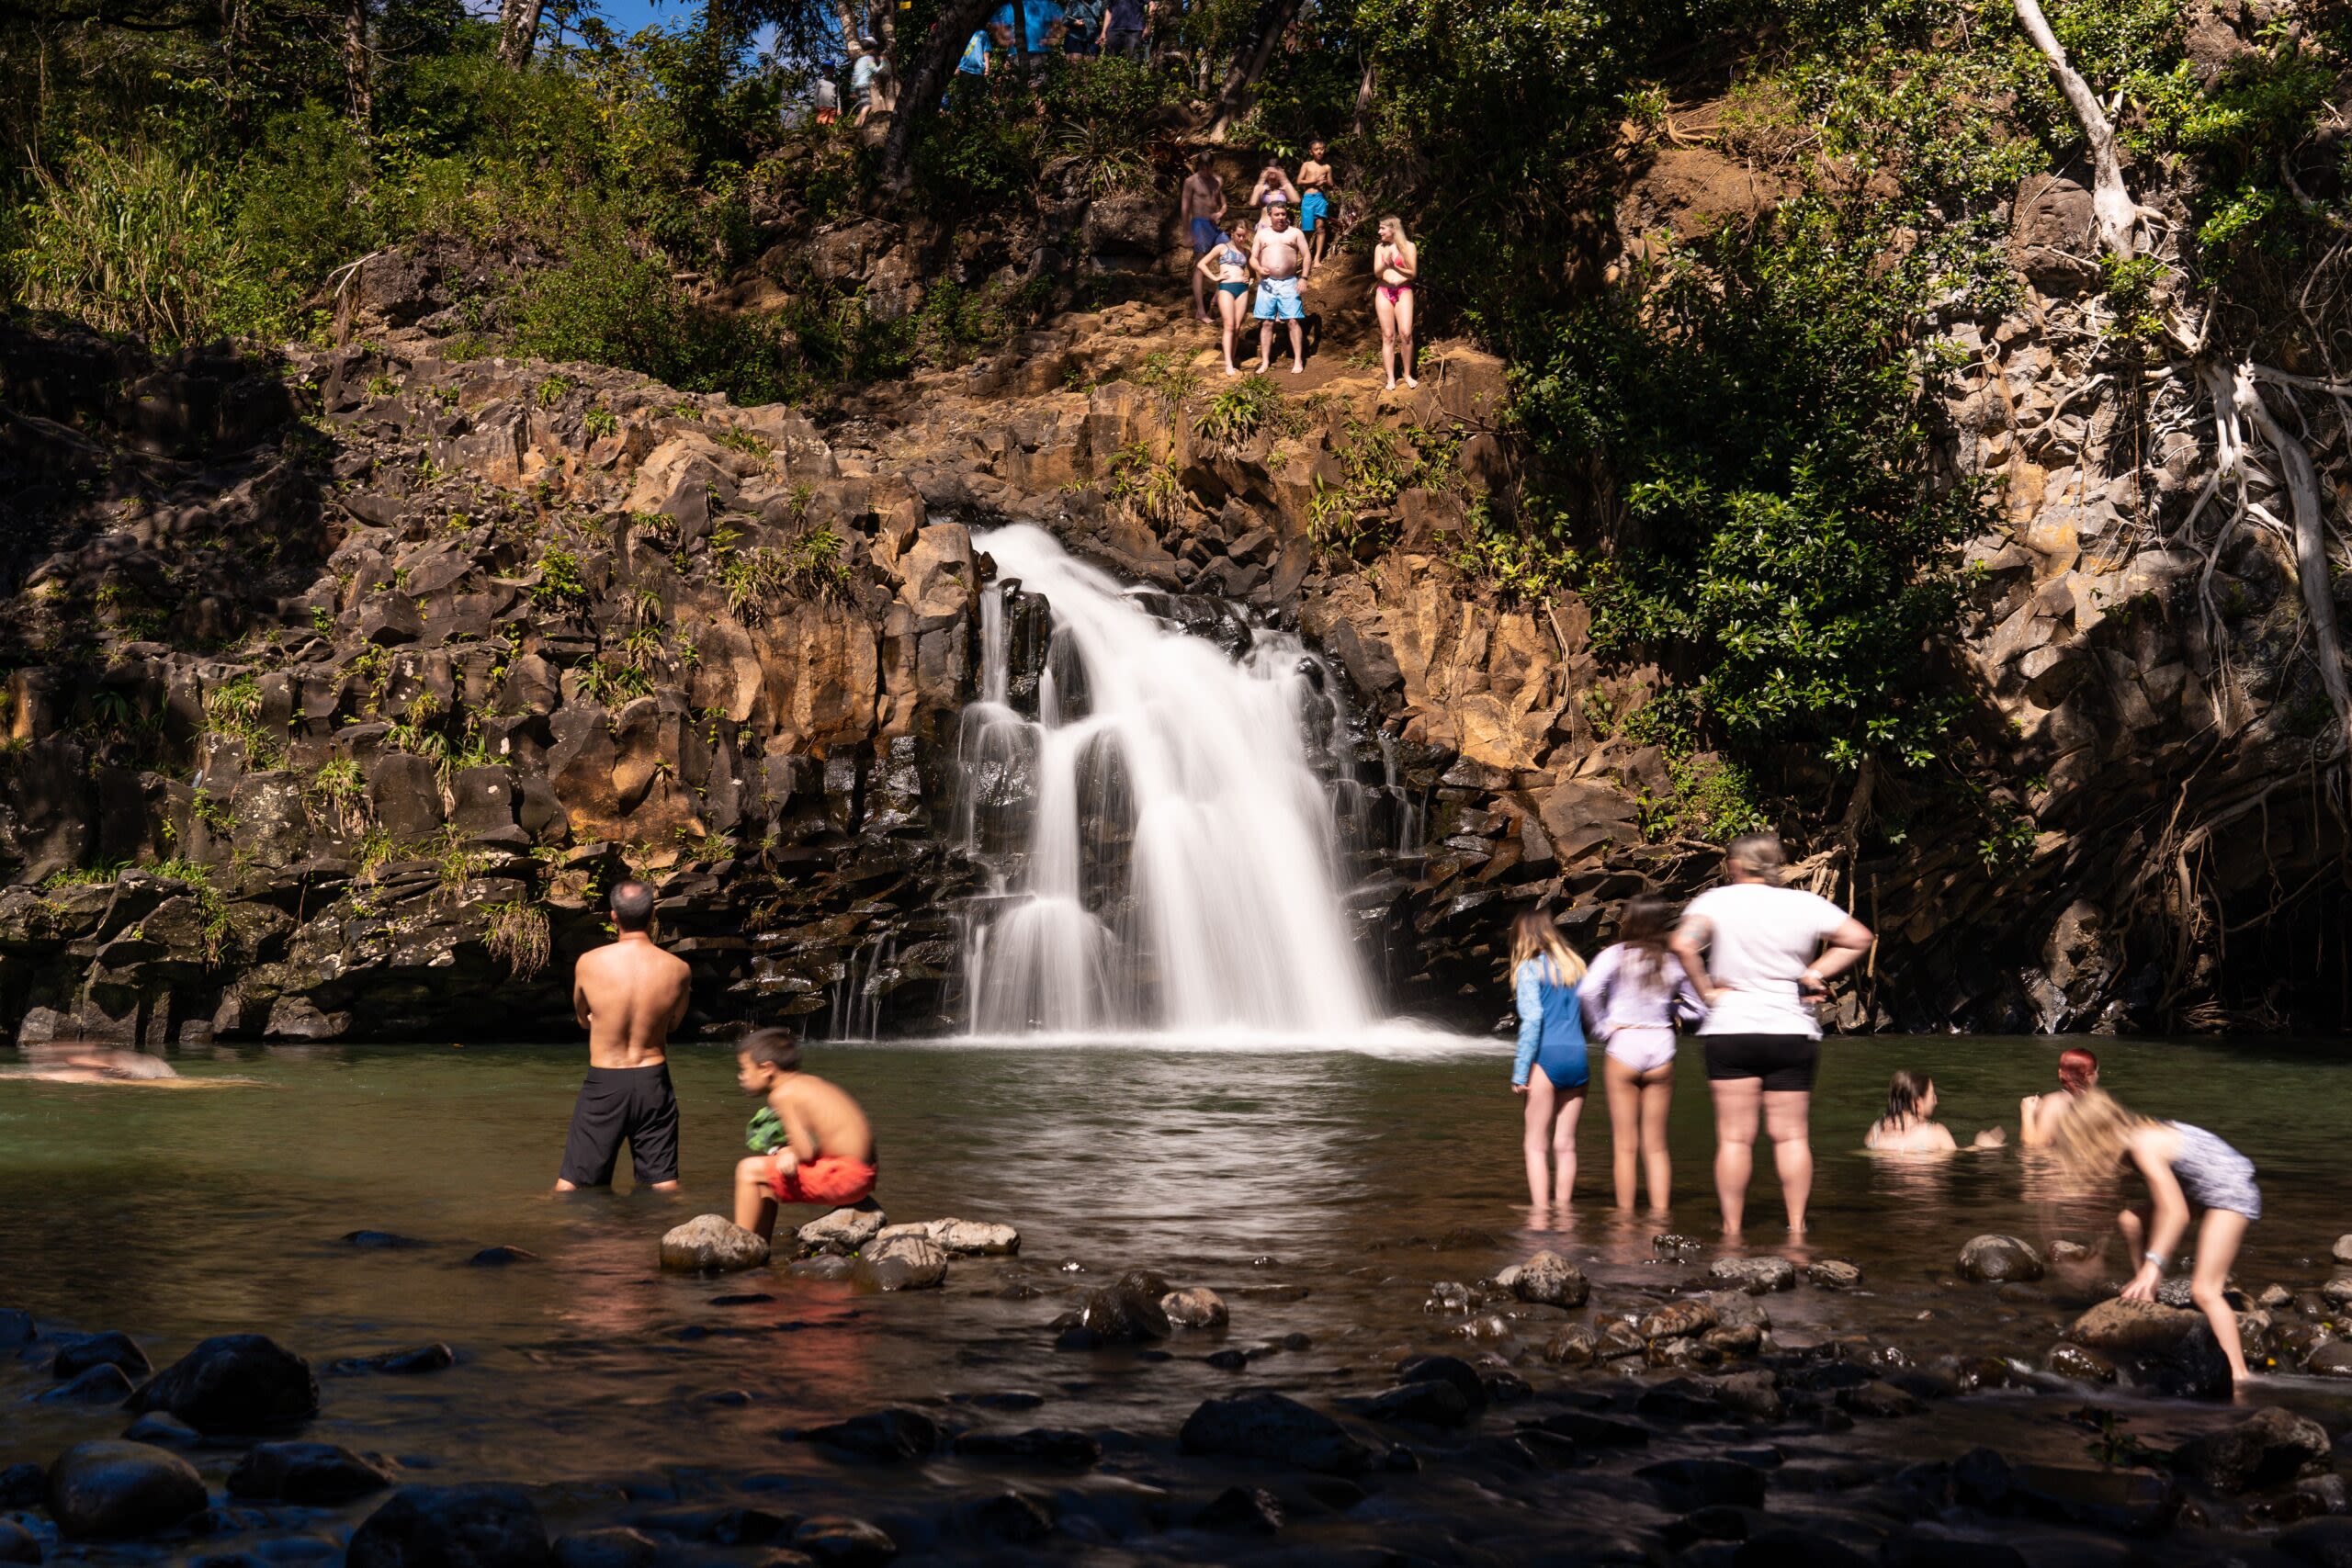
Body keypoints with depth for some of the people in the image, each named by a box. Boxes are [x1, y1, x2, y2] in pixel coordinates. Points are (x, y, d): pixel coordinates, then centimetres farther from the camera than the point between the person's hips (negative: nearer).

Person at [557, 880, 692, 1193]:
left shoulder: (588, 963, -10)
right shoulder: (679, 970, -9)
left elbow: (583, 1019, 8)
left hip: (603, 1084, 0)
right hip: (653, 1081, 1)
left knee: (571, 1180, 11)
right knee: (664, 1181, 10)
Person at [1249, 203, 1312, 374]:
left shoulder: (1295, 233, 7)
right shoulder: (1262, 234, 12)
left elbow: (1306, 256, 5)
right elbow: (1253, 258, 10)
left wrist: (1304, 277, -8)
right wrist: (1259, 268, -12)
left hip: (1289, 283, -2)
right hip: (1267, 283, 2)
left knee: (1294, 321, -7)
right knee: (1266, 322, 2)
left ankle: (1298, 360, -4)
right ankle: (1265, 361, 8)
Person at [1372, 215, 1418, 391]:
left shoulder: (1409, 246, 3)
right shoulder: (1380, 248, 11)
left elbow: (1413, 273, 0)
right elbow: (1377, 273, 6)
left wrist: (1394, 266, -8)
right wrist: (1385, 263, -12)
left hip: (1403, 291, -2)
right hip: (1384, 292, 2)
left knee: (1405, 333, -15)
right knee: (1388, 335, -2)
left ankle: (1408, 374, -2)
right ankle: (1391, 378, -2)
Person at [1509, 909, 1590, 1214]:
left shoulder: (1529, 968, -3)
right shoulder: (1575, 965, 14)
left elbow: (1532, 1019, -12)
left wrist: (1520, 1072, -11)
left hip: (1546, 1058, -5)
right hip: (1578, 1058, 5)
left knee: (1536, 1145, 0)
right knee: (1565, 1144, 10)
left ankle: (1540, 1213, -5)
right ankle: (1562, 1208, 12)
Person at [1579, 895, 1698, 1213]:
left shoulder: (1614, 955, -6)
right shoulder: (1673, 962, 5)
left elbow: (1587, 991, -22)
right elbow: (1697, 1008, 10)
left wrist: (1600, 1028, -9)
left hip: (1623, 1045, -3)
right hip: (1661, 1047, 3)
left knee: (1625, 1145, 4)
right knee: (1656, 1144, 11)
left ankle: (1625, 1214, 7)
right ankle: (1660, 1212, 9)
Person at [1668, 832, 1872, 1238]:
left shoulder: (1715, 901, -4)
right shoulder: (1804, 904, 4)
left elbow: (1683, 944, -20)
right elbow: (1859, 937, 6)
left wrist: (1706, 990, -9)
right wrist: (1815, 973, 5)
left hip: (1730, 1029, -2)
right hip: (1792, 1031, 2)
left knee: (1734, 1136, 2)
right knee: (1791, 1135, 9)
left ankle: (1732, 1229, 4)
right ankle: (1796, 1226, 9)